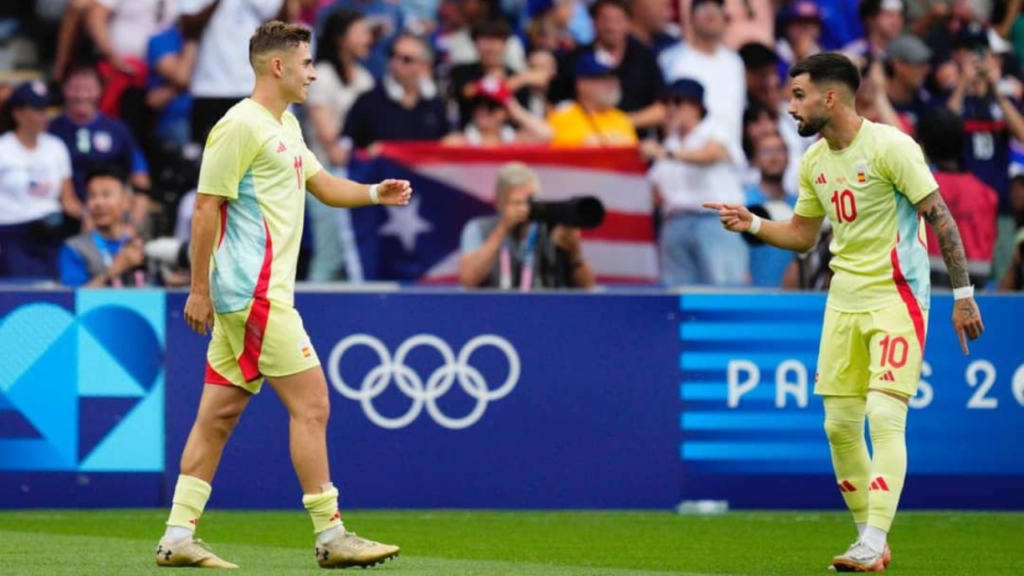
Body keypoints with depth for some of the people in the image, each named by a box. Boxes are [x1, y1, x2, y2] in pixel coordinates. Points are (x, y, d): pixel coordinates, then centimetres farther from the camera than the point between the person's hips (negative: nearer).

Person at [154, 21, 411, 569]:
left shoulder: (285, 126, 18)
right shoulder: (240, 126, -12)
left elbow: (323, 185, 26)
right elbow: (206, 207, -13)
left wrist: (376, 193, 6)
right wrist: (199, 289, -14)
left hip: (247, 297, 10)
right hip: (254, 295, -10)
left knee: (219, 415, 8)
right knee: (311, 404, -8)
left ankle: (178, 538, 9)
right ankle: (330, 536, -4)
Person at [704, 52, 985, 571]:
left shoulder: (888, 146, -13)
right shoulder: (814, 161, 9)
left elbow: (940, 217, -13)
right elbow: (802, 236, 20)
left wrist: (963, 293, -15)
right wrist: (751, 224, 3)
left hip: (896, 298, -7)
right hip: (844, 302, 7)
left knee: (885, 417, -16)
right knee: (840, 426, 3)